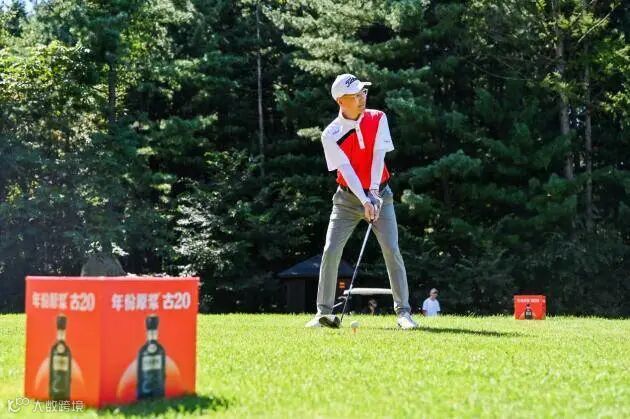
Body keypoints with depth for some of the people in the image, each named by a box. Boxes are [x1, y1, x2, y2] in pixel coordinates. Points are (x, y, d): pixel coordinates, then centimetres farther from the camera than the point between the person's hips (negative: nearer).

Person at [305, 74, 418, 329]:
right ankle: (324, 313, 2)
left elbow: (378, 156, -12)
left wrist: (373, 192, -23)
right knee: (331, 251, -8)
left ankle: (403, 311, -5)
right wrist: (364, 202, -29)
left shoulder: (378, 119, -4)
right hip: (348, 197, -1)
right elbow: (346, 170, -19)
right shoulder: (331, 134, -11)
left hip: (379, 193, 1)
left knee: (391, 249, -10)